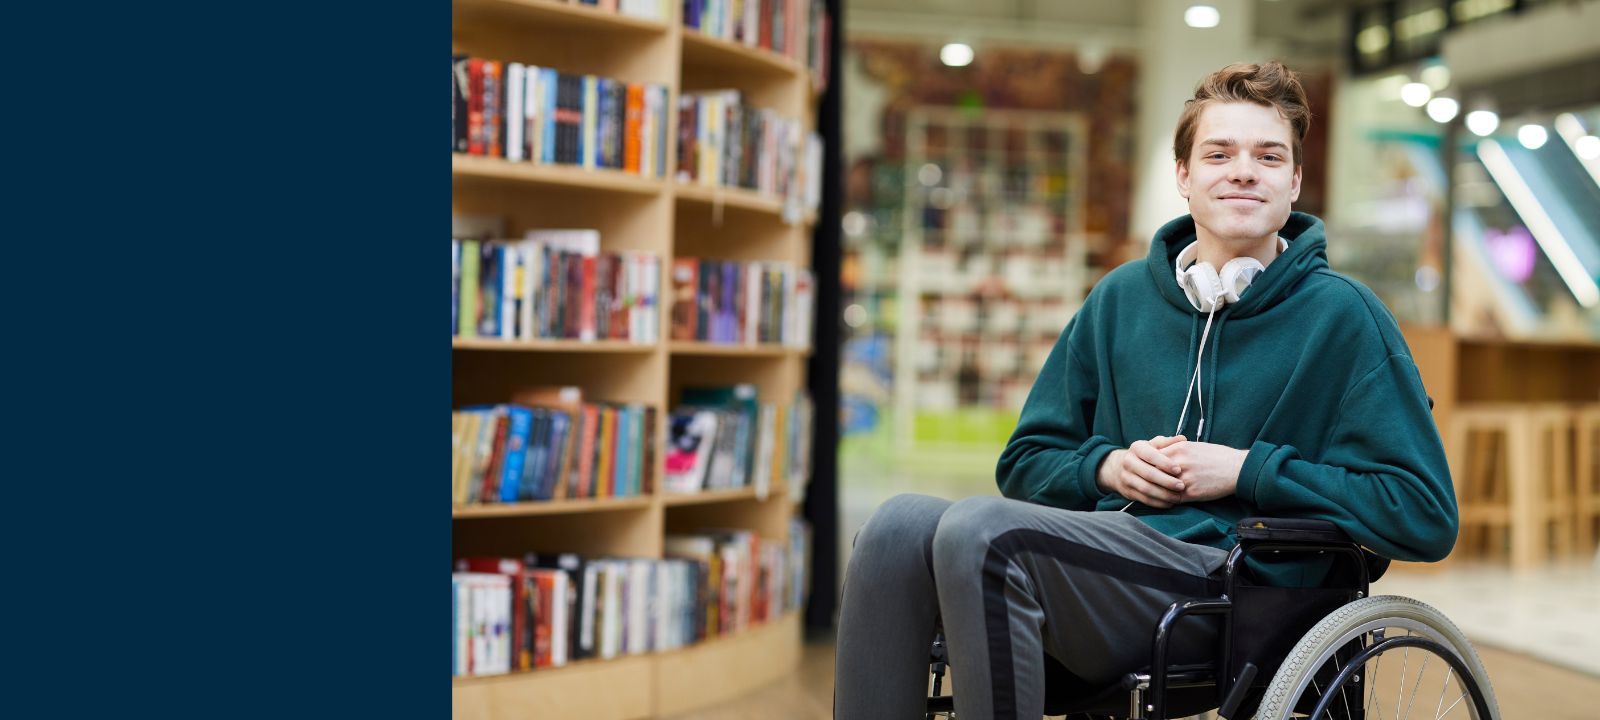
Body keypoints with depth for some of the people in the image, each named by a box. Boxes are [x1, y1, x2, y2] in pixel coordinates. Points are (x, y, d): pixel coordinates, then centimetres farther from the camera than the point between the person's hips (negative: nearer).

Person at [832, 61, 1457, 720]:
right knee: (900, 526, -24)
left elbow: (1426, 517, -2)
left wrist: (1247, 470, -7)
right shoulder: (1121, 297, 18)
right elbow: (1026, 461, 24)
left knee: (978, 529, -30)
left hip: (1231, 581, -5)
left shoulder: (1342, 314, 5)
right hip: (1102, 557, 5)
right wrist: (1107, 465, 1)